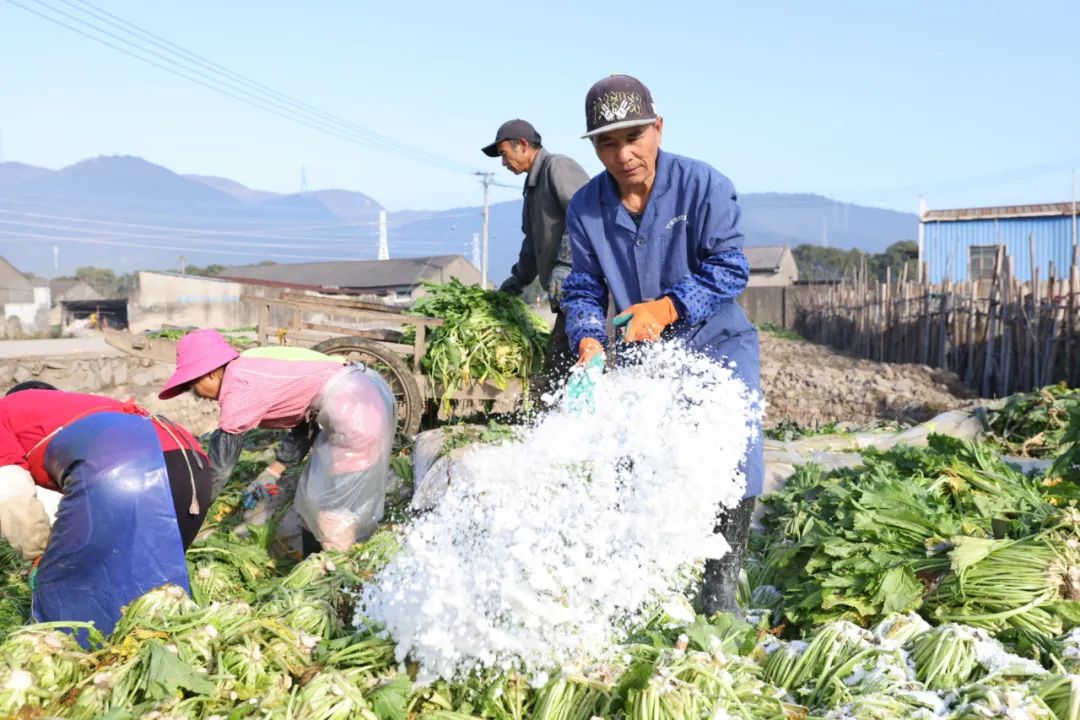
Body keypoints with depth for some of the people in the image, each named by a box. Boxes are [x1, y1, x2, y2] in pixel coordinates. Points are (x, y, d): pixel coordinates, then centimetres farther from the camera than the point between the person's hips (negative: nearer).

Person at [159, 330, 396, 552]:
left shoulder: (237, 385, -10)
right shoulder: (254, 369, 17)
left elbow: (223, 455, -7)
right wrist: (274, 471, 20)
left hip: (353, 405, -9)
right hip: (366, 395, 9)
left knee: (333, 496, 2)